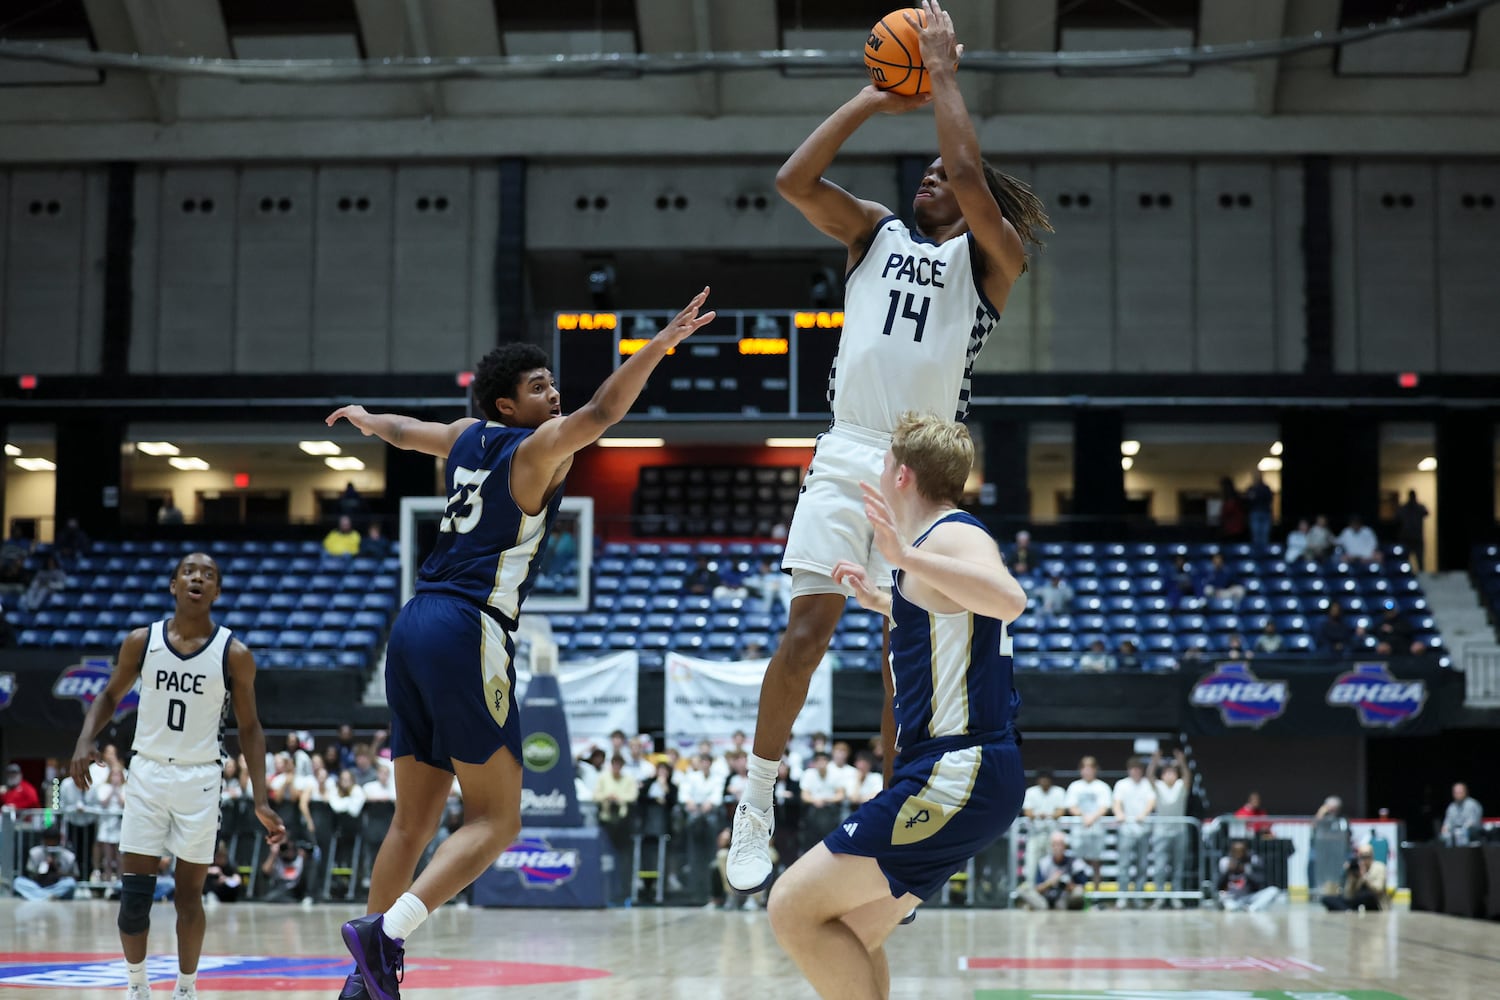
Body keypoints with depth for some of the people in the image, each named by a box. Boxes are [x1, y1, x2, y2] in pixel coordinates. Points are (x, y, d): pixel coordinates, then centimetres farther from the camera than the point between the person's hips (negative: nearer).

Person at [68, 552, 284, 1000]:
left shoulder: (234, 654, -6)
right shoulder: (141, 642, -2)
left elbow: (249, 727, 1)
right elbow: (111, 696, 12)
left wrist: (261, 801, -5)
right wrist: (85, 740, -9)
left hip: (199, 779, -1)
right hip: (147, 773, 1)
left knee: (190, 894, 4)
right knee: (134, 893, -1)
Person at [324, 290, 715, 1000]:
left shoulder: (467, 437, 19)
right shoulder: (537, 447, -2)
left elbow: (405, 430, 39)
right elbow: (601, 413, -21)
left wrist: (363, 419, 60)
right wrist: (659, 346, -27)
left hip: (415, 628, 8)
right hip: (466, 632, -8)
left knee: (413, 821, 12)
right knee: (496, 818, -5)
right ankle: (386, 932, -20)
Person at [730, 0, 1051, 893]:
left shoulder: (992, 257, 6)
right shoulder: (876, 232, 16)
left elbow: (969, 175, -13)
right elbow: (794, 180, 3)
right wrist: (874, 100, 4)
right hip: (846, 457, 2)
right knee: (808, 631, -10)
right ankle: (758, 801, 2)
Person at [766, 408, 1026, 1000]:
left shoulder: (953, 535, -11)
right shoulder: (941, 540, 20)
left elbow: (1009, 601, -36)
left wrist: (907, 556, -41)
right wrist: (881, 600, 46)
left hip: (954, 775, -11)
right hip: (956, 773, 11)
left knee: (793, 908, -12)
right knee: (853, 933, 18)